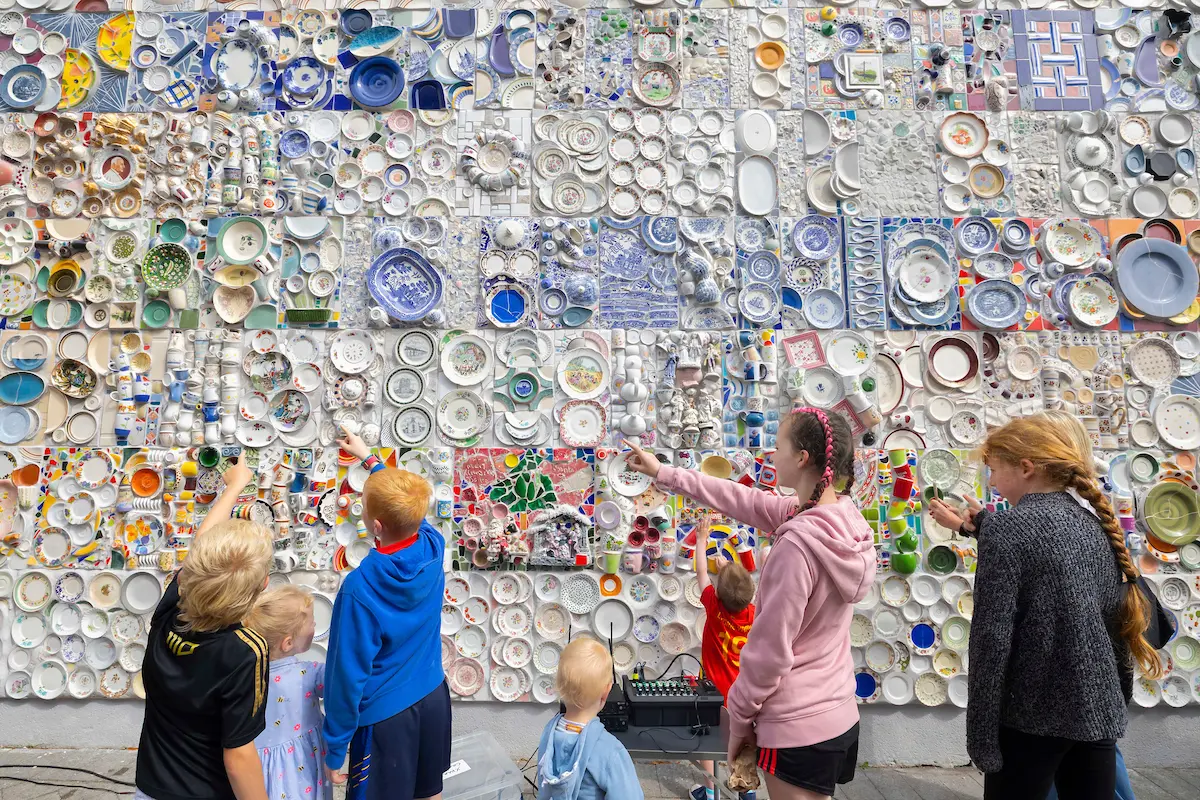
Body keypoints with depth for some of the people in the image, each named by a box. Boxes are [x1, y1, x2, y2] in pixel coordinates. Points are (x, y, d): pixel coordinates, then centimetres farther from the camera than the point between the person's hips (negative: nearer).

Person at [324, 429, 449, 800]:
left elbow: (348, 675, -20)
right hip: (433, 697, 5)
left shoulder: (360, 588, -28)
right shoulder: (434, 547, -14)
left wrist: (334, 747, -6)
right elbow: (409, 508, 9)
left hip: (385, 714, -5)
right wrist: (369, 458, 21)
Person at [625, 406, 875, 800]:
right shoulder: (843, 516, -2)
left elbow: (770, 650, -22)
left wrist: (739, 716, -5)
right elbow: (747, 502, 6)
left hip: (798, 726, -8)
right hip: (838, 716, 8)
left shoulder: (797, 544, -28)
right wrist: (663, 473, 12)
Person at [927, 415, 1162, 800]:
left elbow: (991, 638, -18)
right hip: (1099, 710, 7)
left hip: (1032, 714, -6)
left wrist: (981, 735, -13)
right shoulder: (1098, 524, 6)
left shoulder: (1007, 528, -14)